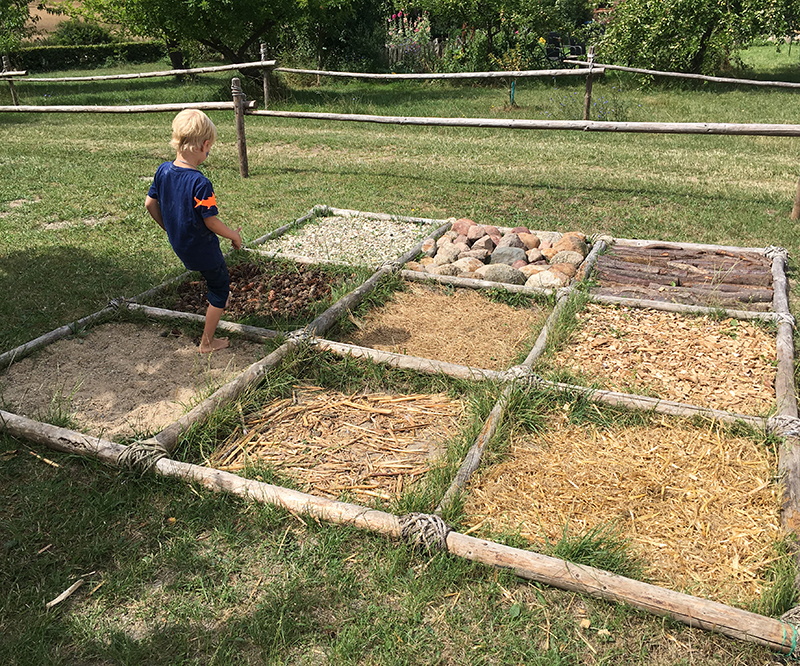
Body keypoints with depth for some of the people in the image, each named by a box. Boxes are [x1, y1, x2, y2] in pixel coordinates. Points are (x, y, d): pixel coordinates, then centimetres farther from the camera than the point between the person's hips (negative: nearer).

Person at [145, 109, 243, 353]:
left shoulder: (163, 170, -6)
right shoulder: (200, 183, -29)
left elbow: (150, 203, 5)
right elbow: (211, 222, -25)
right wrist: (234, 236, -8)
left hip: (179, 245, 7)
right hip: (202, 249, -7)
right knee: (220, 289, 12)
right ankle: (207, 342, 21)